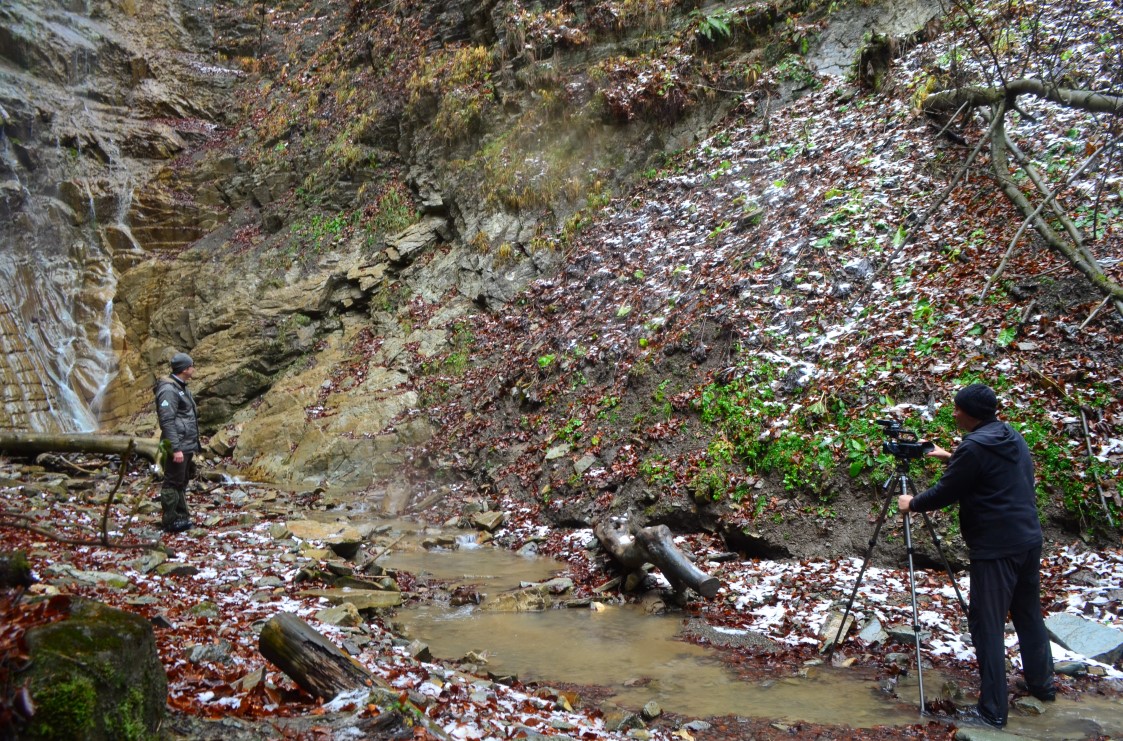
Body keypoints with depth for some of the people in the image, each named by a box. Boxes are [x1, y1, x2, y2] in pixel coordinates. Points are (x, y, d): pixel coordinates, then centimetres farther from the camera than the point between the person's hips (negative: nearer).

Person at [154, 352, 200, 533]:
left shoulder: (181, 387, 17)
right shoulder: (168, 390, -15)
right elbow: (167, 421, -21)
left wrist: (193, 445, 22)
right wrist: (175, 448, -24)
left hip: (187, 446, 10)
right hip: (178, 447, -10)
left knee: (182, 483, 16)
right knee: (173, 484, -3)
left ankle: (182, 517, 24)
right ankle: (170, 522, 2)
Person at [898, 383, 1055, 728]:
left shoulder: (974, 447, -17)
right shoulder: (1013, 437, 9)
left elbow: (944, 493, -11)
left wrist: (912, 503, 5)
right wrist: (952, 458, 31)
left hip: (996, 547, -9)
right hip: (1029, 539, 9)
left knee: (987, 625, -4)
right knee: (1029, 612, 23)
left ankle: (992, 710, -1)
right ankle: (1041, 682, 37)